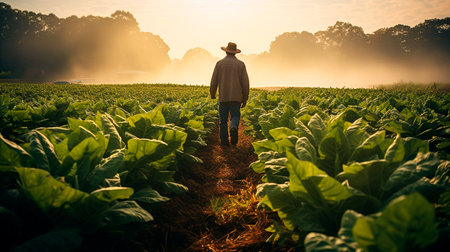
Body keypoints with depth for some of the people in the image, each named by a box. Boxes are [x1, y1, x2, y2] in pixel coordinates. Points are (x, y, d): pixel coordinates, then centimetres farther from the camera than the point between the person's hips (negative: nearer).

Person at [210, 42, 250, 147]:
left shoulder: (219, 63, 1)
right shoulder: (240, 64, 1)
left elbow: (214, 81, 1)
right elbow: (245, 83, -2)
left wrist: (212, 94, 16)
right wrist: (245, 99, 6)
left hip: (223, 96, 0)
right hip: (236, 97, 0)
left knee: (223, 119, 11)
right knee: (235, 116, 10)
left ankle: (224, 141, 9)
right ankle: (233, 128, -23)